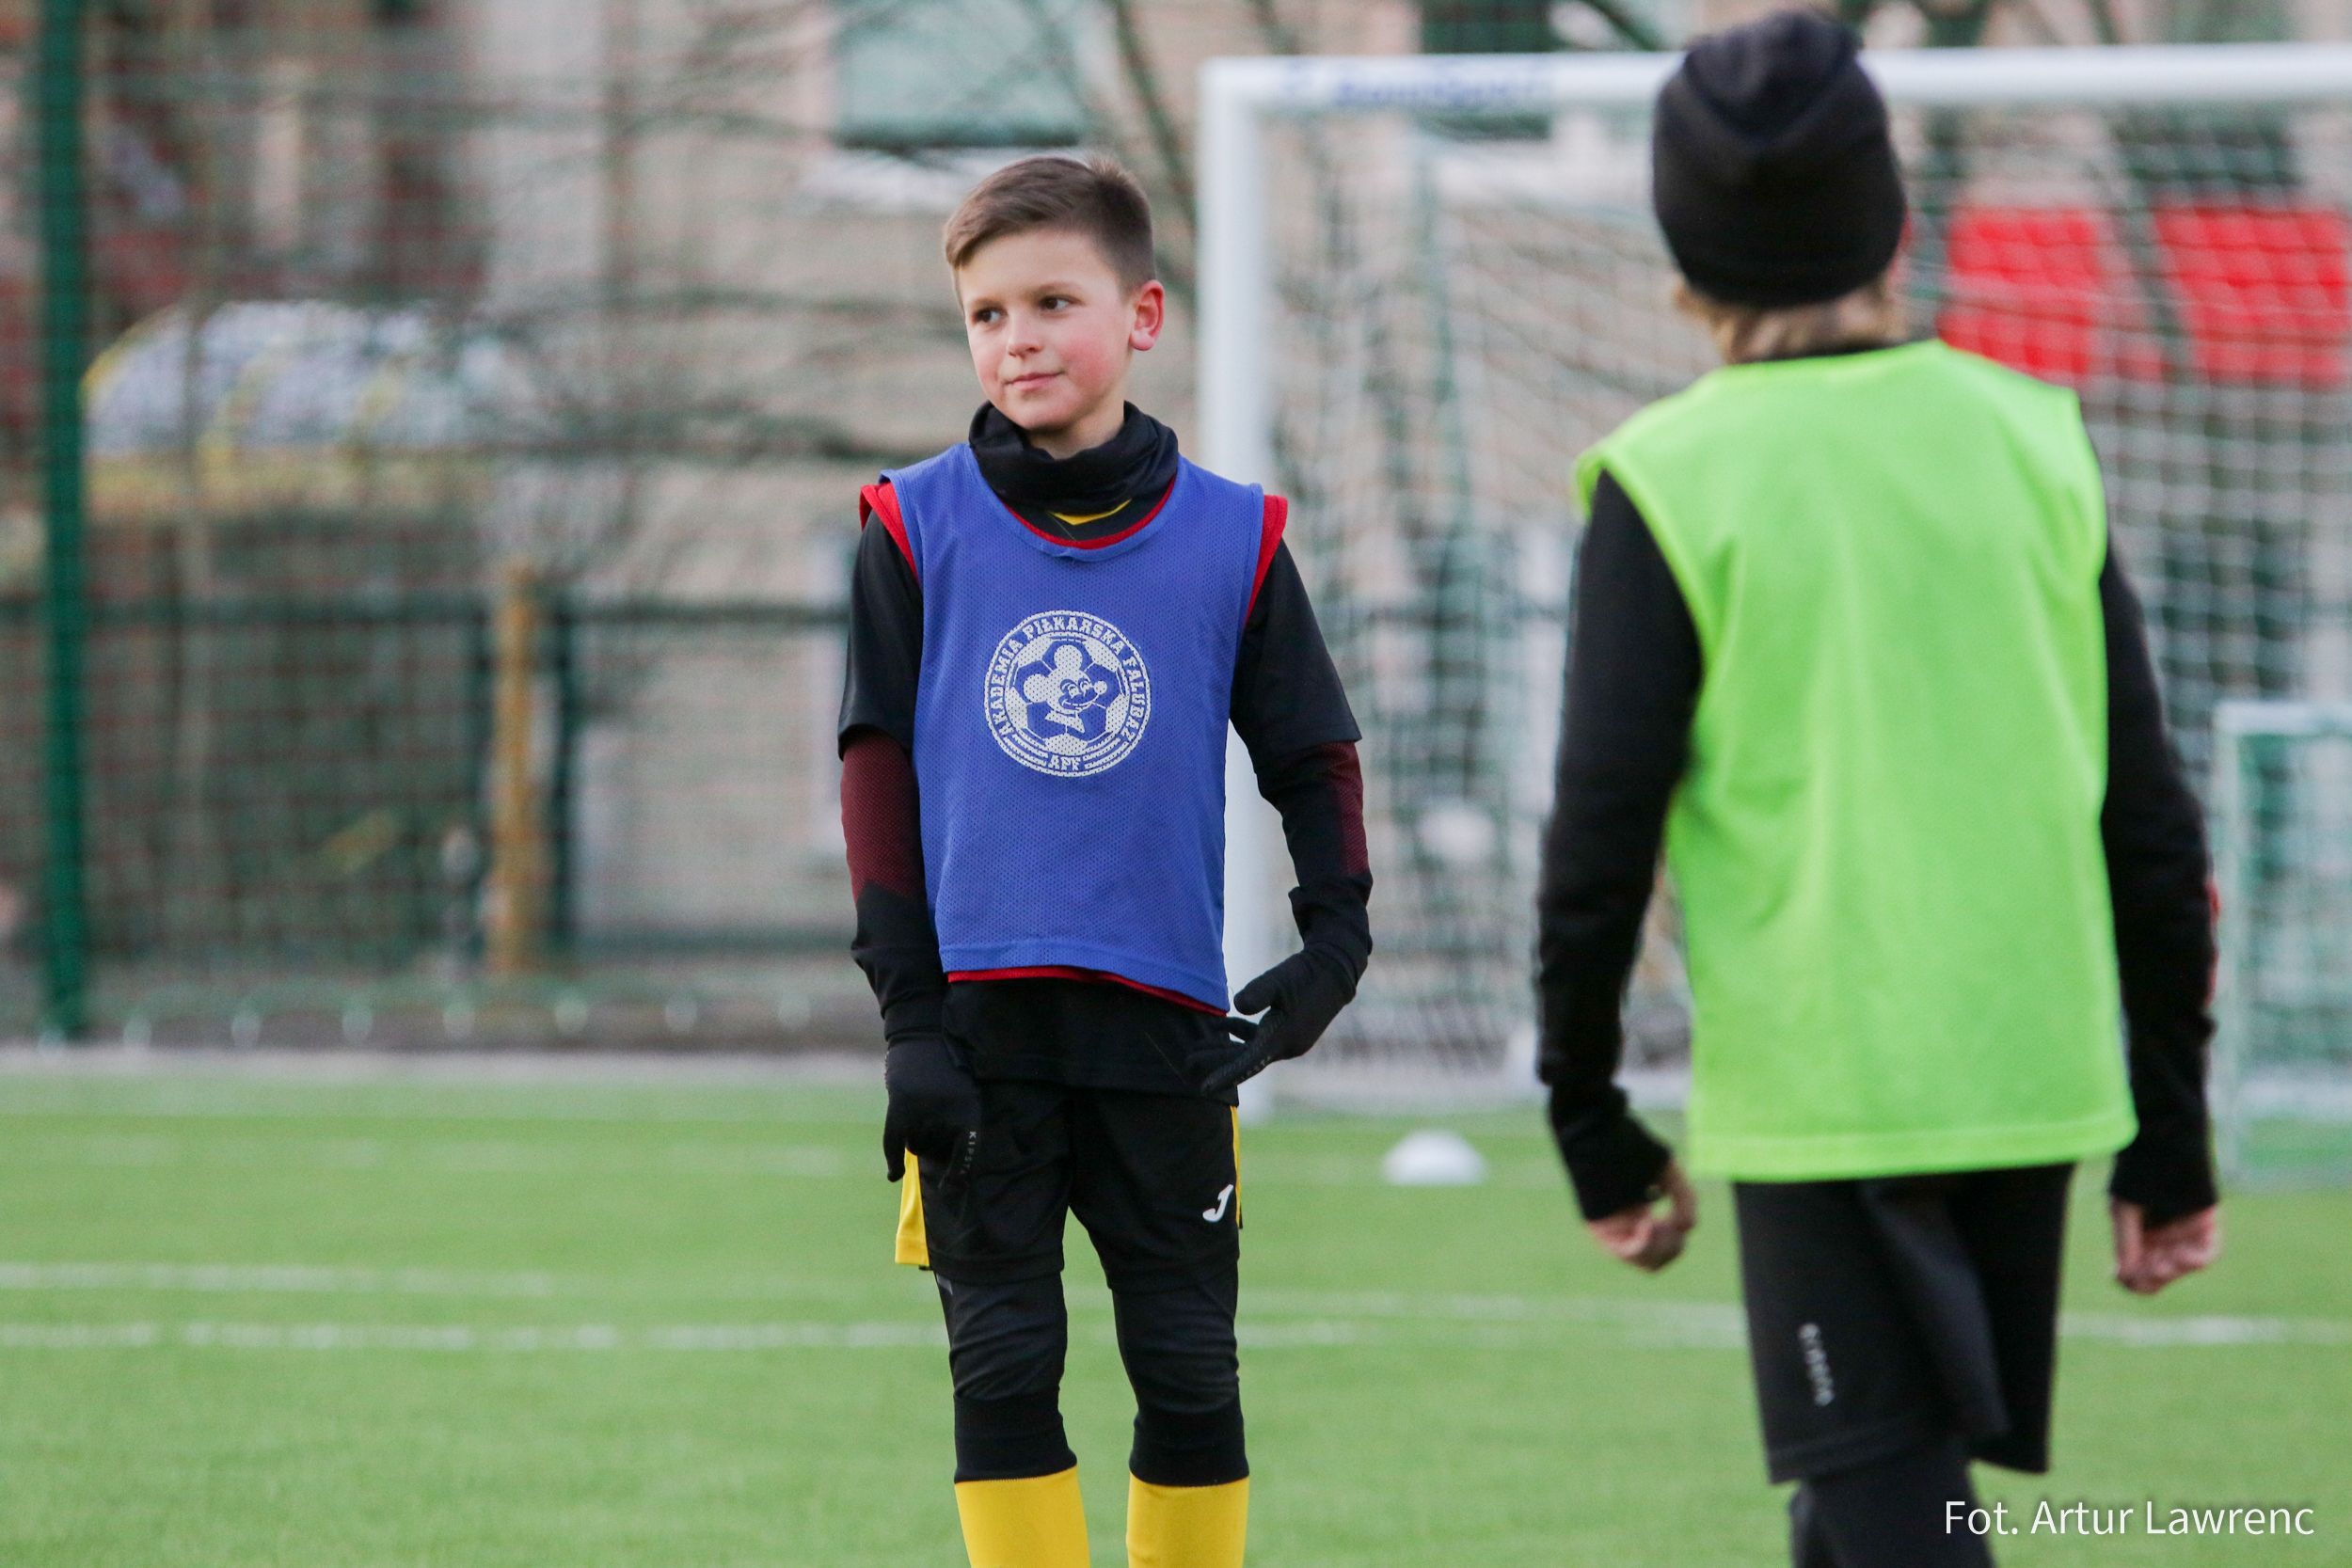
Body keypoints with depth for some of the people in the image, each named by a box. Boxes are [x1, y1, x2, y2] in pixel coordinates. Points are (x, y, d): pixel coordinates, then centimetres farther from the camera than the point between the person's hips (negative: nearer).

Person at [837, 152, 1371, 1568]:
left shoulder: (1232, 539, 3)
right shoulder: (916, 530, 2)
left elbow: (1315, 756, 10)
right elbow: (877, 771, 2)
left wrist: (1334, 943, -5)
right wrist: (907, 1015, -4)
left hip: (1163, 1026, 1)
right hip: (978, 1015, -1)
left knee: (1190, 1371, 4)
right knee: (1004, 1368, 0)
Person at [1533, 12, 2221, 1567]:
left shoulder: (1670, 484, -6)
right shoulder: (2031, 444, 6)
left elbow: (1603, 840, -8)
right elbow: (2150, 818, 7)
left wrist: (1594, 1125, 4)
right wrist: (2170, 1132, 14)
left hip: (1816, 1081, -5)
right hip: (2032, 1085, 5)